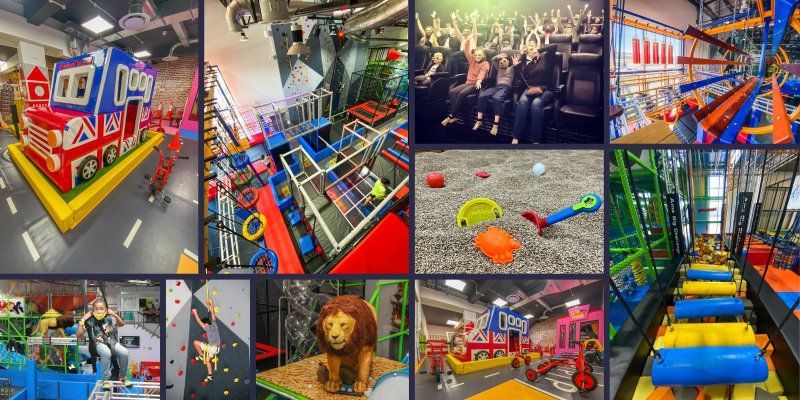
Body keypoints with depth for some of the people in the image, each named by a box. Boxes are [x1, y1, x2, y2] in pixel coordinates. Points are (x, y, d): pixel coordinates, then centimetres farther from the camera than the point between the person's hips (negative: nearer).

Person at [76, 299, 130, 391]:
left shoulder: (109, 318, 5)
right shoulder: (90, 321, -4)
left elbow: (121, 324, 15)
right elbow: (78, 335, -8)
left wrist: (115, 315, -2)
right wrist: (82, 320, -16)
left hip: (112, 342, 3)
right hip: (98, 344, -3)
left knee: (124, 352, -27)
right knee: (106, 352, -40)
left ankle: (123, 376, -3)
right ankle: (106, 379, -23)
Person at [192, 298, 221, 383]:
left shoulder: (208, 328, -14)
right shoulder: (215, 326, 4)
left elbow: (199, 322, -10)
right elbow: (213, 315, 10)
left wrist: (195, 313, 0)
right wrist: (211, 304, 14)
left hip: (211, 347, -8)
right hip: (216, 349, 8)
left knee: (195, 342, 1)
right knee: (207, 360, 22)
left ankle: (201, 356, 11)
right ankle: (210, 376, 21)